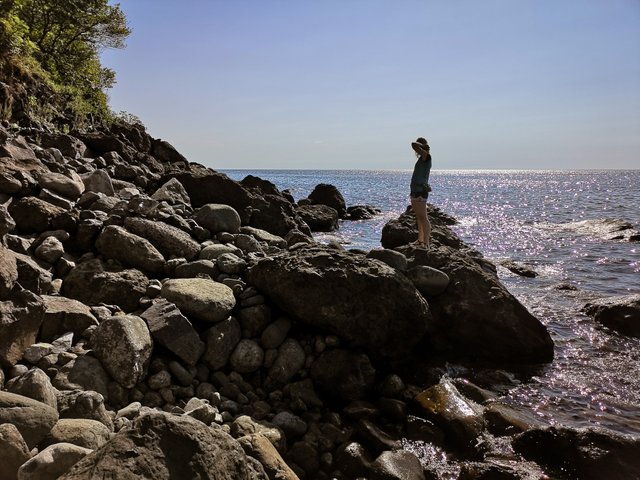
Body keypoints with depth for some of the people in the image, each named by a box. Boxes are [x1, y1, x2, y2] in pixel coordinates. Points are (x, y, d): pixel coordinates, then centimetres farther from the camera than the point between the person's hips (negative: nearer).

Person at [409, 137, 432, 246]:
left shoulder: (426, 157, -14)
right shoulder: (421, 158, 16)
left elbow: (413, 144, -26)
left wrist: (422, 146, -9)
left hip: (420, 192, -10)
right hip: (415, 191, 10)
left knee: (423, 217, -9)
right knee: (419, 217, 17)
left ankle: (426, 242, -8)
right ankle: (420, 240, 27)